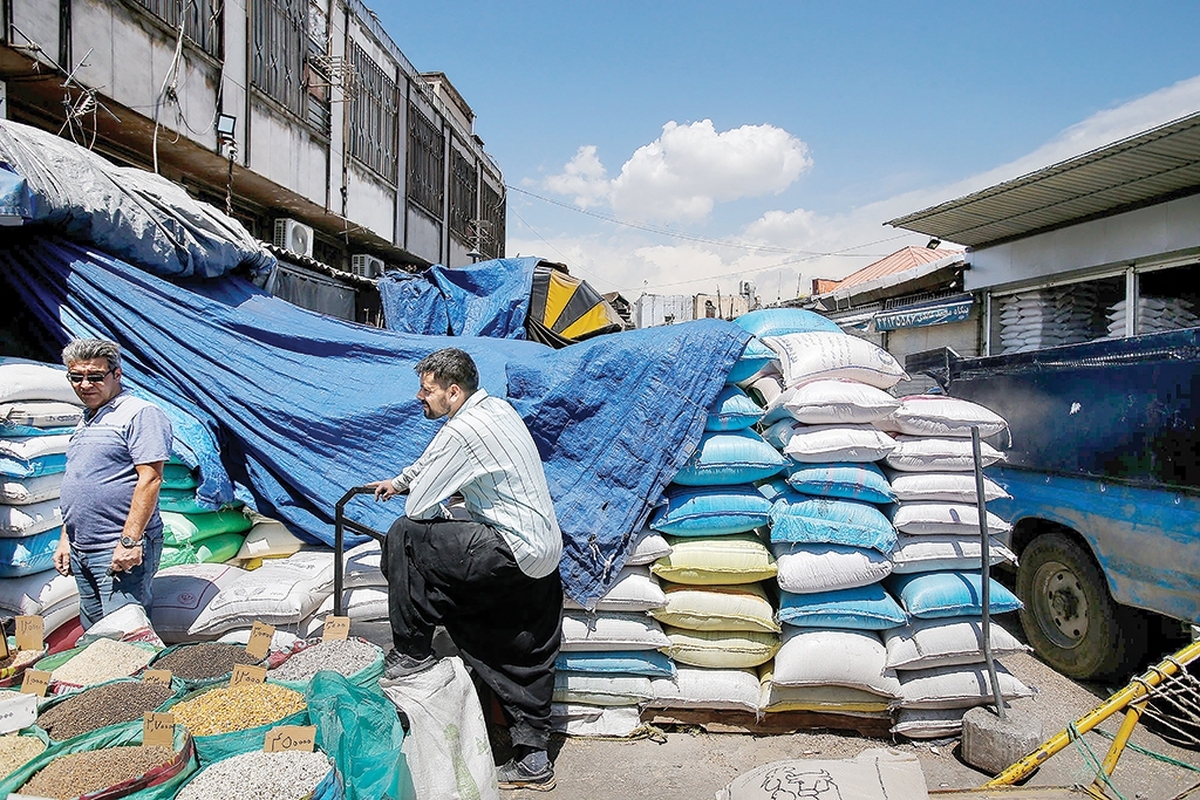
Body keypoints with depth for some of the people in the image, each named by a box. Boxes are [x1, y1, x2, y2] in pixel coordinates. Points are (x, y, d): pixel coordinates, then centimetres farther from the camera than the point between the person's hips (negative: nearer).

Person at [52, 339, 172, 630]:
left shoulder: (140, 414, -11)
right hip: (80, 551, 9)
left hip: (120, 550, -9)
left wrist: (130, 540, -22)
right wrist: (66, 538, 20)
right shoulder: (86, 422, 18)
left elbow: (150, 479, -19)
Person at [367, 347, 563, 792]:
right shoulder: (497, 408, 13)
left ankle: (412, 652, 9)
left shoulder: (463, 430, -17)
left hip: (514, 553, -10)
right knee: (525, 659, 16)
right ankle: (533, 759, 26)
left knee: (405, 536, -5)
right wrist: (400, 480, 40)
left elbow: (417, 507, -12)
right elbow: (436, 458, 31)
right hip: (545, 558, 10)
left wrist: (443, 515, 10)